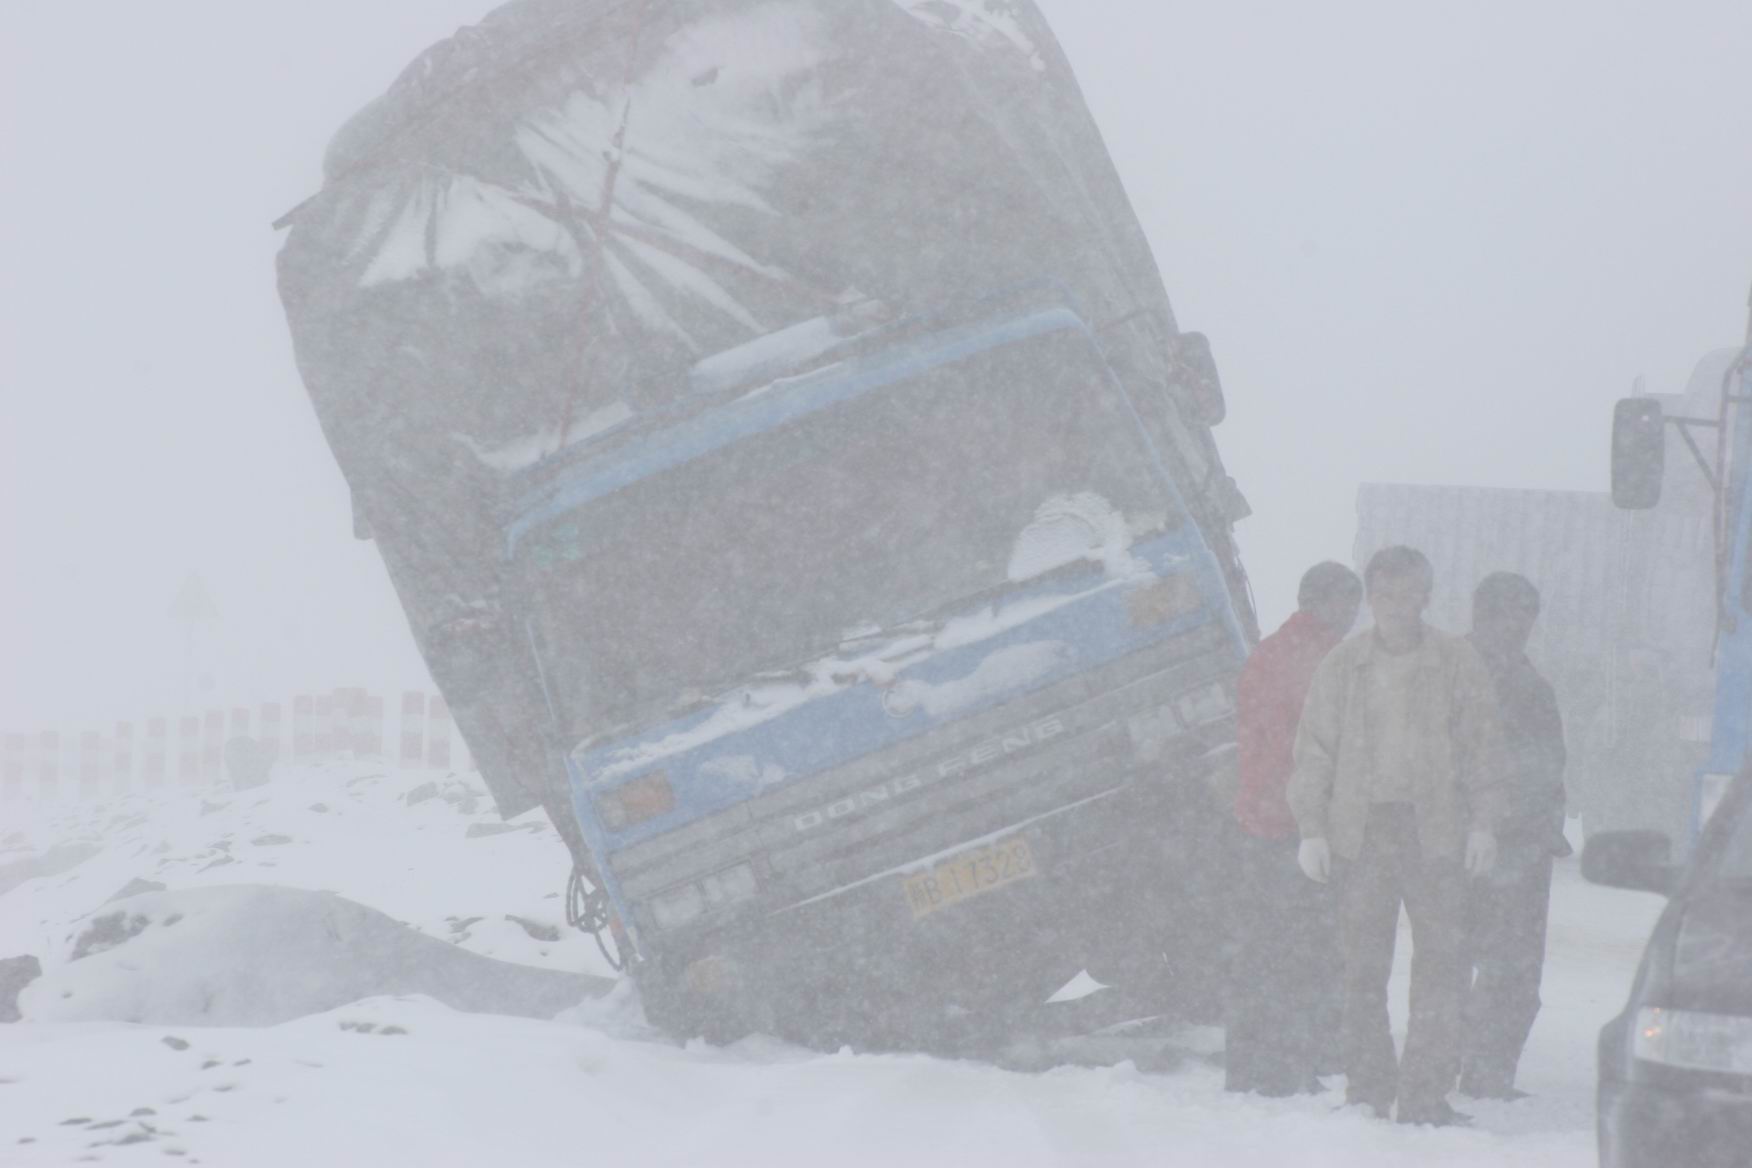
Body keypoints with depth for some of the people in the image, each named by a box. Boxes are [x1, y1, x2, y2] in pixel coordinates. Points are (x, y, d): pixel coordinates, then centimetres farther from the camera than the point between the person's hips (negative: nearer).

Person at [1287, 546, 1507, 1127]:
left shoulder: (1456, 663, 4)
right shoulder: (1342, 666, 7)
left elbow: (1483, 746, 6)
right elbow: (1314, 749, 8)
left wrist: (1482, 821, -2)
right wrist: (1311, 827, 1)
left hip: (1434, 828, -1)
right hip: (1360, 828, 1)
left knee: (1442, 960, -6)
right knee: (1363, 968, 4)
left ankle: (1424, 1094, -3)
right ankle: (1368, 1092, 13)